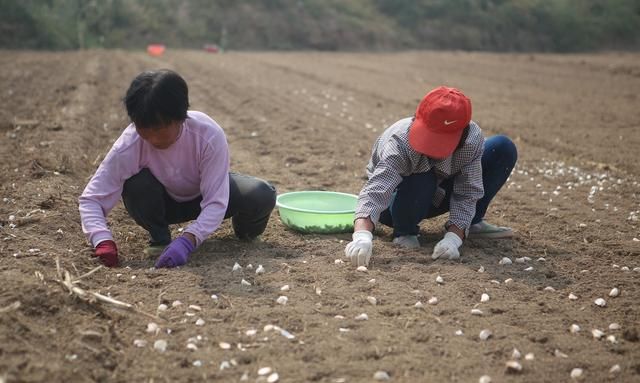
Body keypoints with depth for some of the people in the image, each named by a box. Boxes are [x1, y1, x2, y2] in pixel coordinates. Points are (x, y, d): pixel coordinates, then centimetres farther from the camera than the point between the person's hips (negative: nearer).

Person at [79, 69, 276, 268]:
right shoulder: (129, 145, -31)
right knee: (135, 184, -35)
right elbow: (91, 198, -28)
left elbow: (216, 202, -34)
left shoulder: (209, 135, -35)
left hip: (204, 197, 0)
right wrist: (103, 241, -47)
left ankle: (243, 227, 8)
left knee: (262, 196, -29)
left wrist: (187, 241, -50)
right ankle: (159, 237, -5)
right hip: (164, 203, 0)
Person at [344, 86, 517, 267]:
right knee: (422, 180, -41)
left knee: (503, 148, -13)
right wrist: (362, 236, -69)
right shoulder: (399, 142, -38)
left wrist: (453, 237, -41)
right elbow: (375, 191, -51)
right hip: (397, 201, -3)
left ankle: (473, 222, 1)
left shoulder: (473, 138, -28)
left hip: (437, 197, 4)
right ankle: (404, 231, -9)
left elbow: (467, 195, -26)